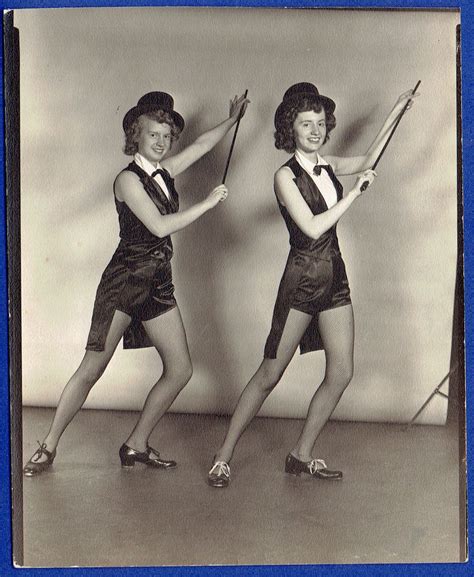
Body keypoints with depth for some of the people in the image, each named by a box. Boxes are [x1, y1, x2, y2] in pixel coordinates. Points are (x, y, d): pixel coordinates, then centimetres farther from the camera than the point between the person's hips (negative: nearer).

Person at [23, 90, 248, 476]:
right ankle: (48, 448, 11)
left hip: (158, 284, 7)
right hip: (124, 281, -7)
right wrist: (209, 203, -13)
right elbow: (160, 226, -20)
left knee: (180, 369, 4)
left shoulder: (164, 172, 11)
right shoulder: (128, 179, -10)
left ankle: (137, 445, 15)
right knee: (91, 370, -3)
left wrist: (233, 119, 27)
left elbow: (202, 145, 24)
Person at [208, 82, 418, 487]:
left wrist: (396, 112, 27)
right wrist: (356, 192, -15)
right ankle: (223, 458, 9)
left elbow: (368, 161, 26)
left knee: (342, 372, 5)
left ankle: (302, 456, 18)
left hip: (335, 276, 7)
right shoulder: (286, 176, -12)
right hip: (303, 278, -7)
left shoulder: (327, 166, 7)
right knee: (270, 375, -3)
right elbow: (313, 227, -20)